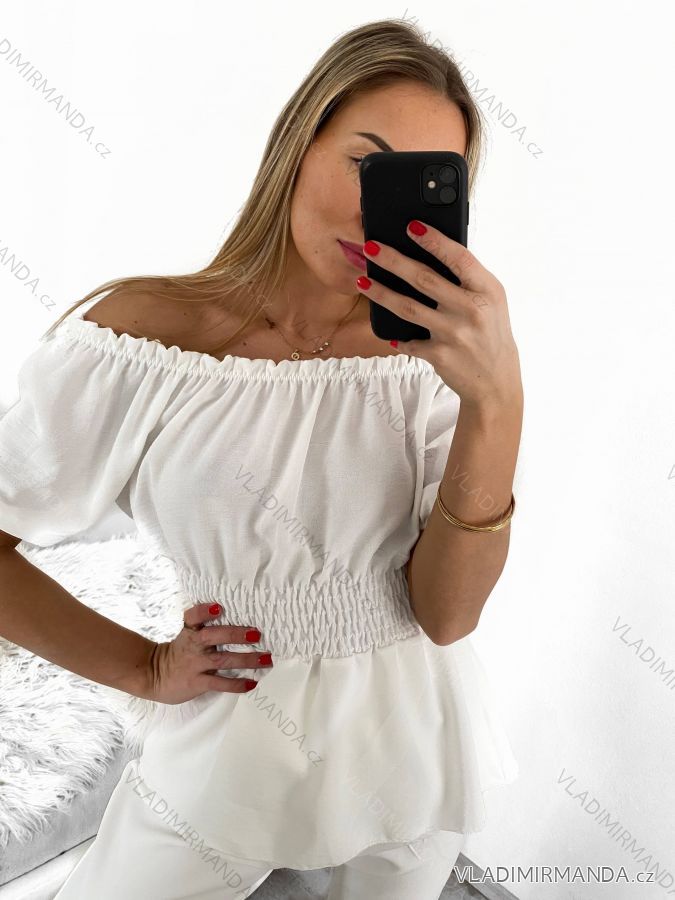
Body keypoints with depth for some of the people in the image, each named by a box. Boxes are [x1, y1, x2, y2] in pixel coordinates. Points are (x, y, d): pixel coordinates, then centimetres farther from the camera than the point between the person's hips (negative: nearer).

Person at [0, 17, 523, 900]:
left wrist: (498, 402, -33)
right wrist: (146, 669, -10)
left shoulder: (431, 354, -12)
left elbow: (446, 615, -20)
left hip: (414, 743, 2)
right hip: (229, 748, -1)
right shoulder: (144, 332, -18)